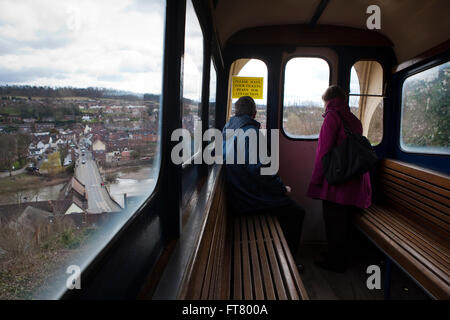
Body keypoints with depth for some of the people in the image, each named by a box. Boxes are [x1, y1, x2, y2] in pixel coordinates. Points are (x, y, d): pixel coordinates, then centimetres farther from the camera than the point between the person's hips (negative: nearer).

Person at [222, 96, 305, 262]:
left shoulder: (228, 129, 8)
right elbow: (258, 169, -24)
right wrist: (282, 188, -11)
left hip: (236, 198, 9)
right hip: (251, 199, -9)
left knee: (286, 205, 24)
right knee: (297, 212, 2)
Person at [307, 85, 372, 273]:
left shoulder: (332, 116, -10)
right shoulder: (354, 120, 13)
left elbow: (324, 150, -15)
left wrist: (316, 179, -10)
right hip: (354, 180, 8)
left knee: (334, 222, 3)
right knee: (343, 220, 18)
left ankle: (335, 262, 15)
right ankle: (340, 257, 32)